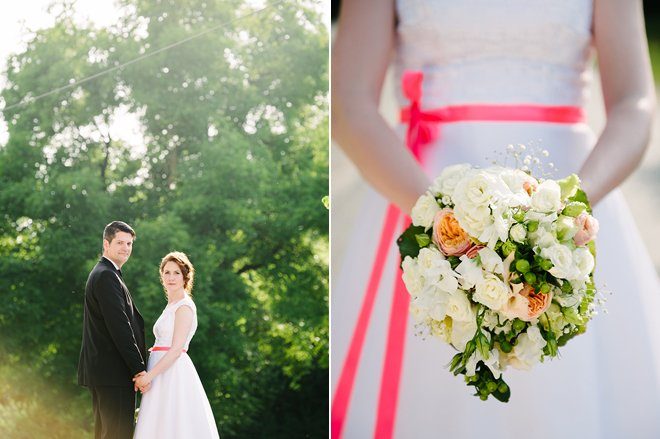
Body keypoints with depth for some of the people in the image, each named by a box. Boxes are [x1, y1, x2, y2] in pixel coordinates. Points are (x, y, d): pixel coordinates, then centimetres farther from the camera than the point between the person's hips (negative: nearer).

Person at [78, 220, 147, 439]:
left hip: (101, 370, 11)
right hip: (114, 371, -11)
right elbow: (119, 328, -20)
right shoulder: (106, 276, -14)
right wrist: (139, 369, -19)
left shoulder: (102, 273, 20)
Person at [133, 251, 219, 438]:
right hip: (165, 374, 9)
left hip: (174, 374, -9)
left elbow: (176, 349, -17)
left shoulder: (184, 306, -10)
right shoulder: (171, 305, 18)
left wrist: (149, 375, -19)